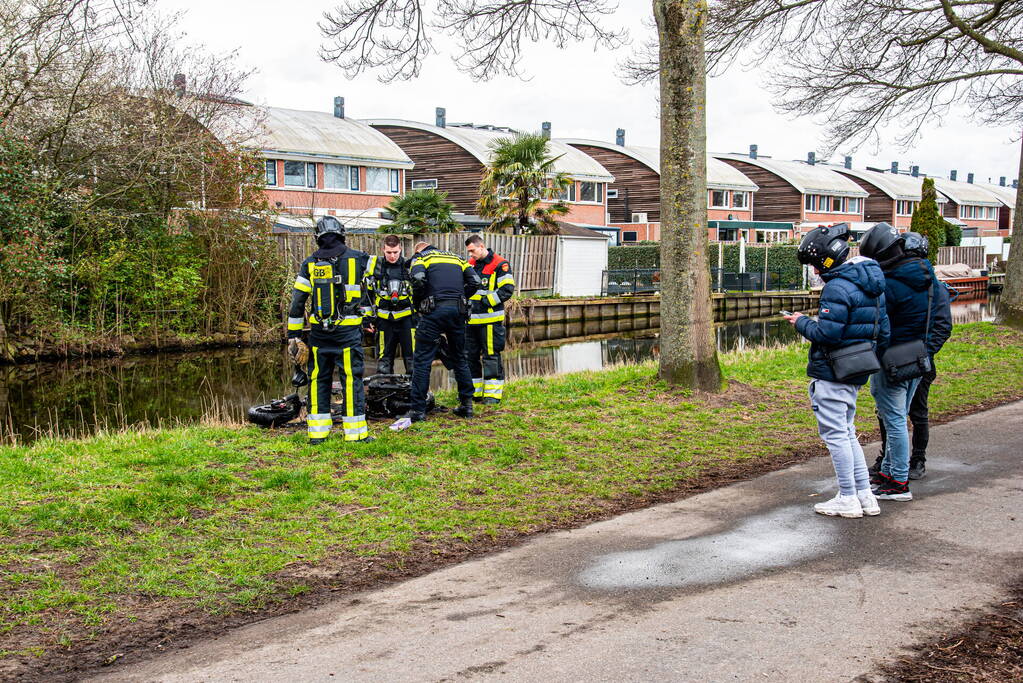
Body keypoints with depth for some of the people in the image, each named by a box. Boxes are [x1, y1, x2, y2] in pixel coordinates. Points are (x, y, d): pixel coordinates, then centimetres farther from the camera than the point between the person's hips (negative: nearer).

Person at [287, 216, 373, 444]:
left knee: (318, 380, 11)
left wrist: (294, 335, 8)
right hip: (348, 331, -2)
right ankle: (355, 432, 1)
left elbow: (297, 301, 3)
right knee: (352, 379, 1)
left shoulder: (309, 264, 4)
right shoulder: (357, 259, 0)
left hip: (319, 331, 2)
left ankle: (317, 431, 12)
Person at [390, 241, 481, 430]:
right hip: (458, 311, 5)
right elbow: (474, 282, 10)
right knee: (459, 359, 18)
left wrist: (418, 305, 3)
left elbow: (418, 279, -10)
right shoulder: (457, 258, 24)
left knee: (422, 361, -1)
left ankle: (416, 410, -3)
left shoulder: (420, 257, 11)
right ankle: (467, 405, 21)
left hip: (435, 310, -4)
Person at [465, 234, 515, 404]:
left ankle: (493, 393, 2)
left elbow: (508, 289, -13)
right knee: (470, 355, 11)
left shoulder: (500, 264, -6)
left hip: (490, 319, -7)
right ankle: (473, 392, 20)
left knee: (491, 356, -4)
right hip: (471, 319, 7)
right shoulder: (470, 265, 15)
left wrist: (486, 301, -15)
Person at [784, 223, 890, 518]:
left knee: (835, 433, -1)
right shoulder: (872, 285, 12)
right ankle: (866, 495, 19)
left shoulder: (837, 288, -19)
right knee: (847, 432, 17)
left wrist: (802, 322, -6)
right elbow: (883, 331, 15)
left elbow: (826, 333, -23)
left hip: (831, 372, -10)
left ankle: (848, 499, 5)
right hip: (855, 372, 10)